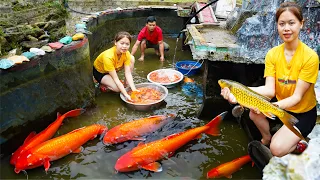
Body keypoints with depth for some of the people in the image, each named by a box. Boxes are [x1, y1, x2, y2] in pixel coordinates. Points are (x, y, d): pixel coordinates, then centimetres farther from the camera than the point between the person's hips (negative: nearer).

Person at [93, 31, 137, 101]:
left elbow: (128, 73, -23)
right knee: (117, 88, -29)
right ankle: (102, 83, 1)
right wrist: (126, 95, -42)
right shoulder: (108, 56, -40)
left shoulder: (126, 53, -22)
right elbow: (116, 79, -37)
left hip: (114, 68, 6)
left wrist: (134, 89, -36)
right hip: (99, 72, -6)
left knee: (132, 59, -13)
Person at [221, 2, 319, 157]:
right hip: (280, 106, 4)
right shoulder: (272, 54, -10)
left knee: (277, 149, -21)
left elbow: (297, 96, -22)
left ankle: (297, 142, 13)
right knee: (254, 110, -24)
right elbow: (270, 89, -20)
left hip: (303, 112, -4)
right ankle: (266, 139, 5)